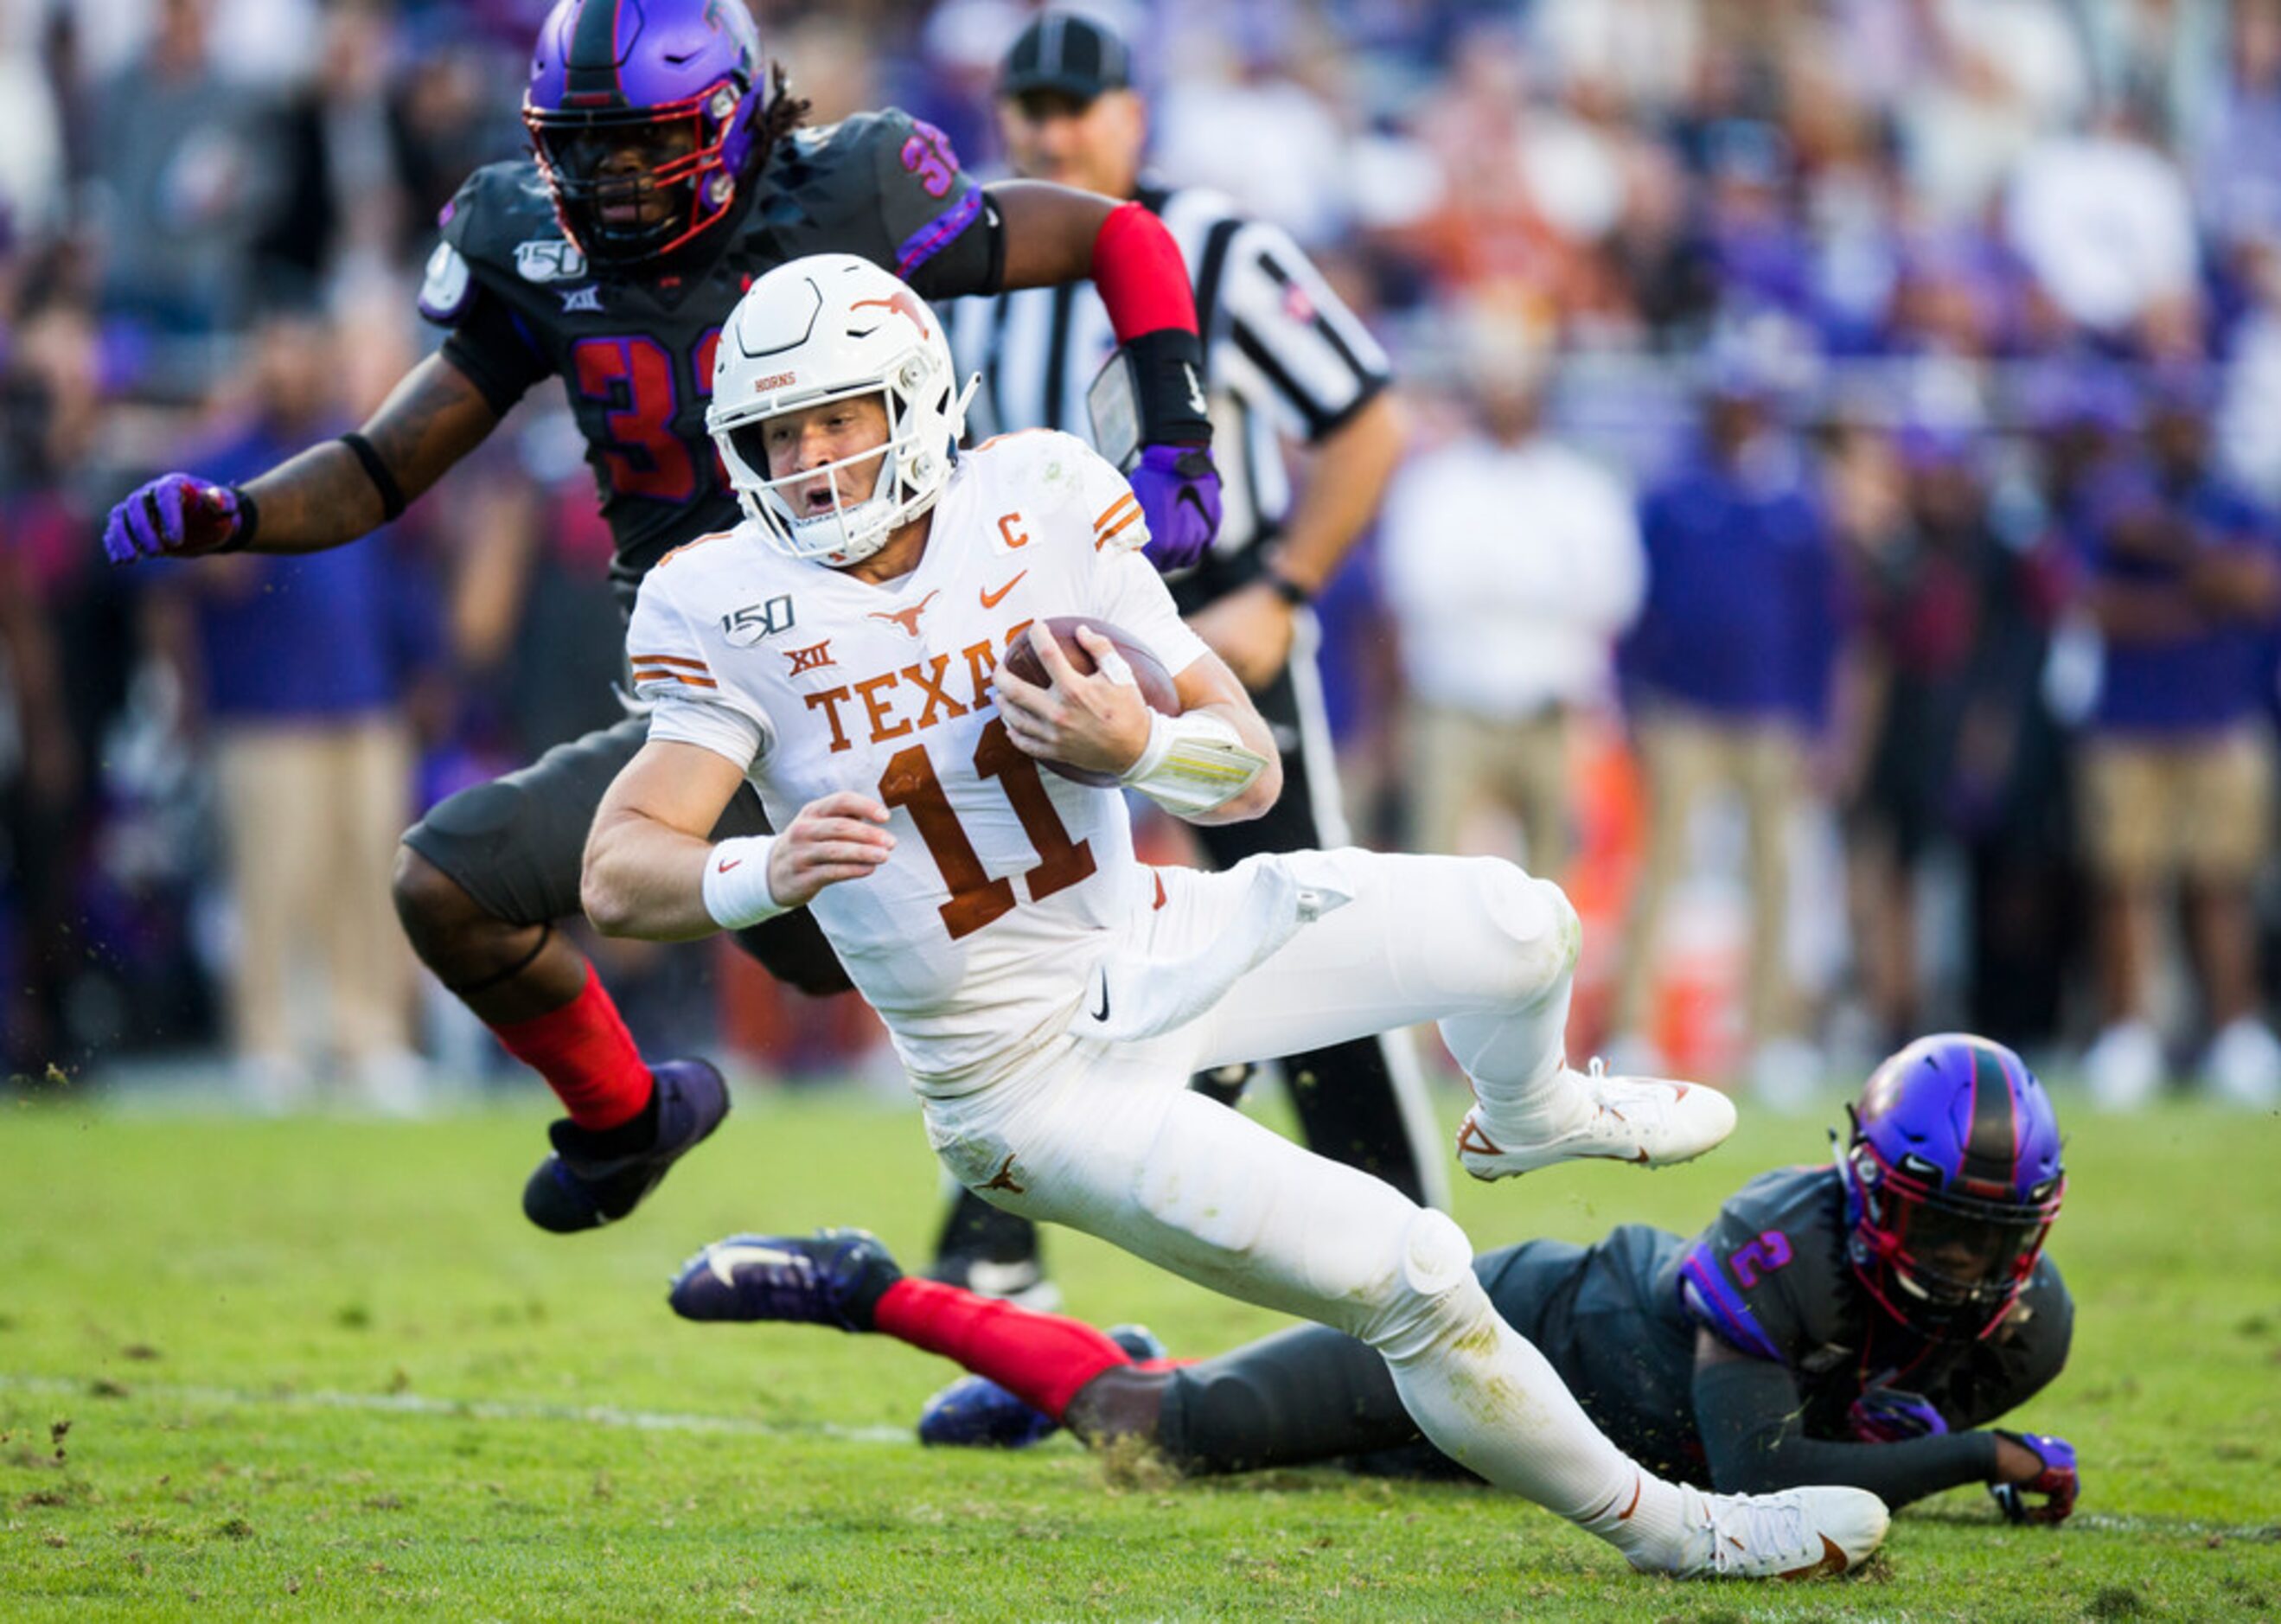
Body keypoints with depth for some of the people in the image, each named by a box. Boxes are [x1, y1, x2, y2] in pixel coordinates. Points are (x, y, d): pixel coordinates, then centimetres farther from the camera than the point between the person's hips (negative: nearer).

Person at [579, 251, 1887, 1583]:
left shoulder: (1041, 511, -10)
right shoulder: (731, 612, -18)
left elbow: (1252, 769, -7)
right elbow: (617, 876, -28)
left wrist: (1135, 743, -30)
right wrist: (765, 875, -50)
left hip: (1155, 948, 4)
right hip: (1028, 1079, -4)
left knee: (1517, 929, -7)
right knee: (1409, 1280, -14)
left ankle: (1528, 1118, 32)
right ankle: (1671, 1529, 8)